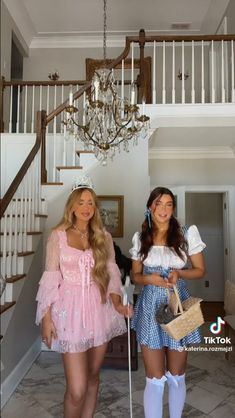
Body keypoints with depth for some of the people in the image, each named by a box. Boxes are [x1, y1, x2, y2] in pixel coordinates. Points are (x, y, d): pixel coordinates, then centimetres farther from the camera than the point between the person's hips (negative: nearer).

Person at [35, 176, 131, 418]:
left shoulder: (103, 237, 6)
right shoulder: (58, 235, -3)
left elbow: (112, 272, 7)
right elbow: (51, 277, -3)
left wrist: (116, 301, -8)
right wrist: (47, 317, -6)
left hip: (99, 310, 4)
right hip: (71, 311, -3)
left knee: (93, 375, 17)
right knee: (76, 389, -3)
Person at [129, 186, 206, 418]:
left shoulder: (187, 233, -4)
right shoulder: (140, 238, 1)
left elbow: (200, 270, 3)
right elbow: (135, 275, 8)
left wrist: (178, 273, -15)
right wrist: (149, 278, -13)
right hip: (150, 307, 0)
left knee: (176, 377, 15)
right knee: (154, 379, 6)